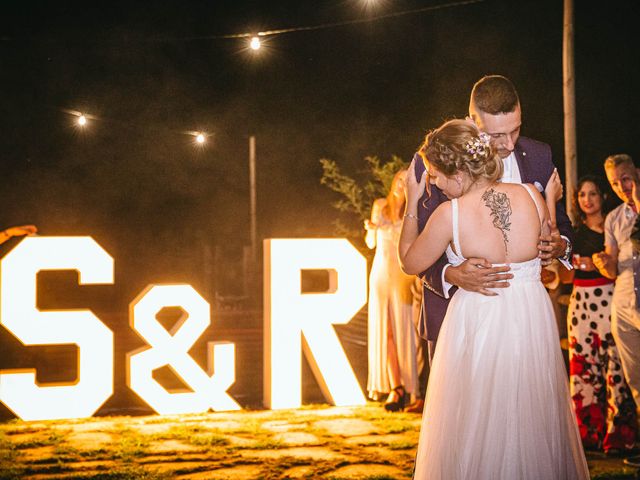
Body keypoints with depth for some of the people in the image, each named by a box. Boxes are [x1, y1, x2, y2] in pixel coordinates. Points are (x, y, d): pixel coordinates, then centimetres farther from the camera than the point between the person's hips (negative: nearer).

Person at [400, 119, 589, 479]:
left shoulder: (449, 214, -18)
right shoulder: (532, 196, -8)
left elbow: (410, 263, -2)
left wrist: (412, 203, 4)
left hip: (478, 323, -3)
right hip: (533, 317, 4)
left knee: (476, 433, 12)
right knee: (534, 426, 20)